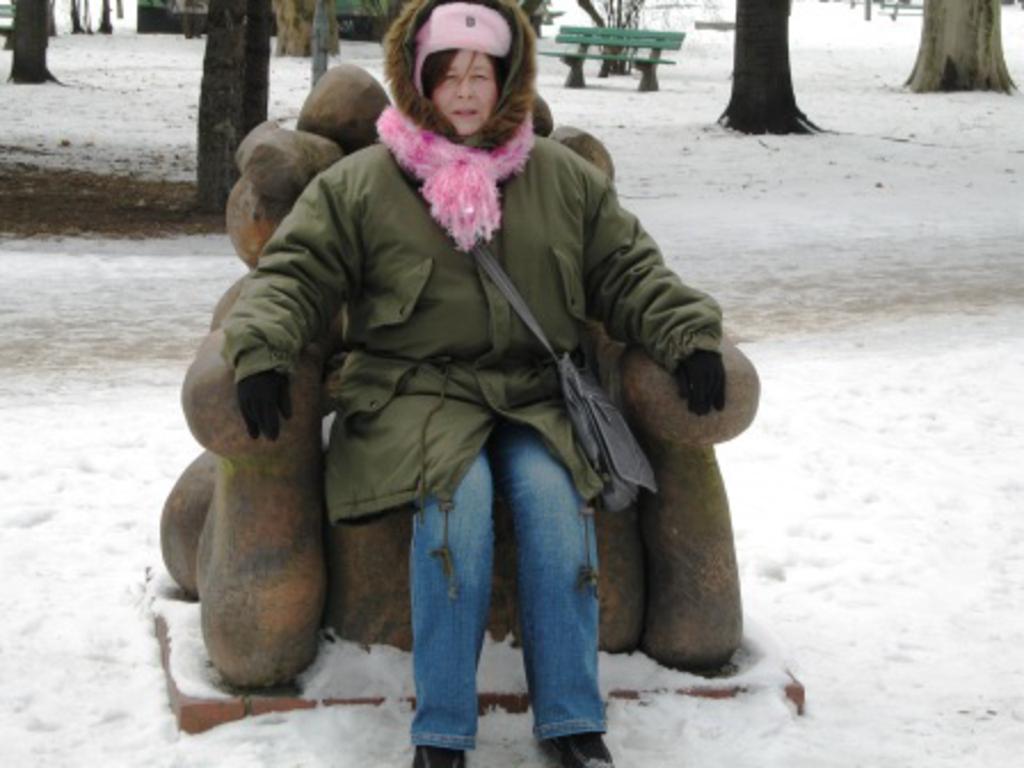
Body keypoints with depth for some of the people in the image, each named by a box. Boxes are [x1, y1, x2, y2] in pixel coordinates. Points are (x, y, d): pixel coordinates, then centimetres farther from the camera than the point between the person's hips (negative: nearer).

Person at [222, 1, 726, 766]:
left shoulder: (565, 178, 13)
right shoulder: (360, 182, 6)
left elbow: (630, 272, 15)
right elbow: (296, 273, 3)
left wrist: (690, 337, -1)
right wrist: (262, 351, -16)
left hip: (535, 394, 2)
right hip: (417, 393, -2)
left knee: (553, 494, -29)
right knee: (457, 496, -33)